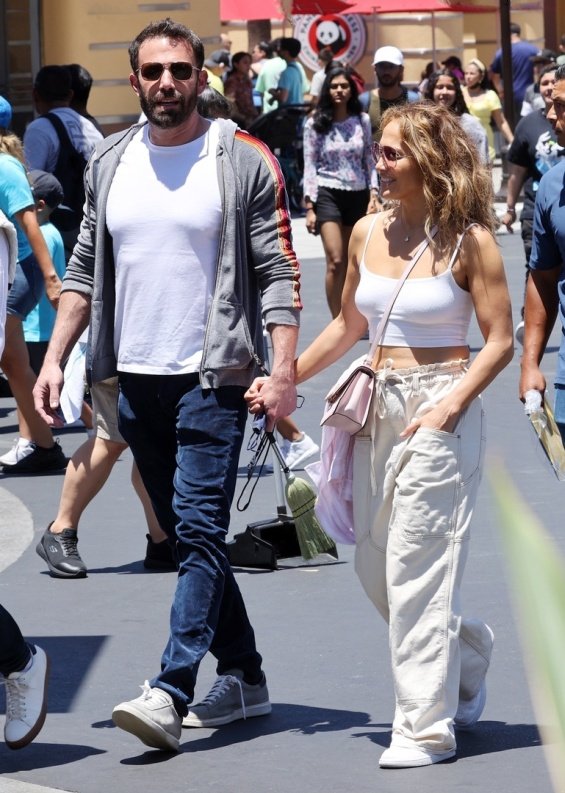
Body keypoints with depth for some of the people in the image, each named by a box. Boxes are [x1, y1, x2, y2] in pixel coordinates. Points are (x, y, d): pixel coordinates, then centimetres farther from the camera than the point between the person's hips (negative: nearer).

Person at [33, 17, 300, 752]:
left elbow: (279, 274, -7)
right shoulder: (111, 162, 10)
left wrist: (283, 369, -16)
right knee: (185, 535, 11)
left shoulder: (244, 161, -4)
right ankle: (244, 678, 22)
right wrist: (55, 359, 5)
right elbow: (84, 270, 14)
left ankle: (170, 693, -20)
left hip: (213, 377, -6)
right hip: (136, 380, 6)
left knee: (199, 531, -13)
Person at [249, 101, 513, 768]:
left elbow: (499, 339, -8)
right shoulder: (369, 233, 8)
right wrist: (285, 379, 14)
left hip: (440, 406, -6)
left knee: (416, 568, -7)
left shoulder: (467, 240, -8)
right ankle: (467, 652, 34)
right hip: (377, 407, 7)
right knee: (373, 564, 10)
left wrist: (450, 406, -18)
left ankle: (426, 727, 1)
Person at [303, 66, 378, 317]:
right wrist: (309, 207, -6)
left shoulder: (361, 121, 6)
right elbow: (310, 166, 0)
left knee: (350, 264, 6)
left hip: (357, 195, 3)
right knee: (335, 261, -13)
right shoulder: (316, 124, 0)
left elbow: (369, 161, 11)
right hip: (328, 193, -3)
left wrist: (373, 196, 1)